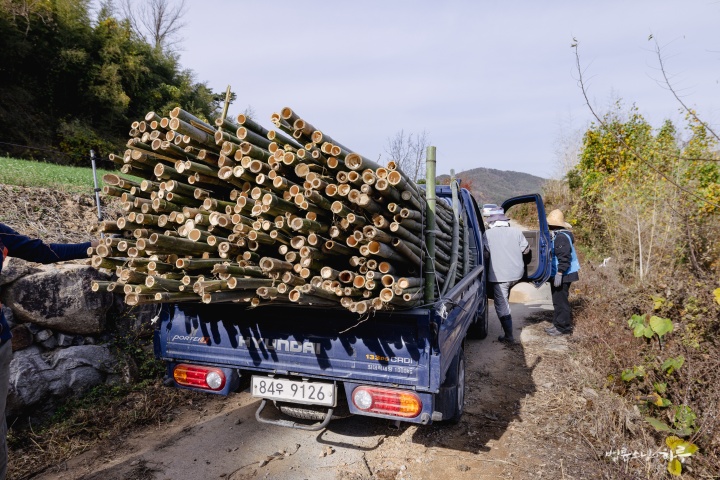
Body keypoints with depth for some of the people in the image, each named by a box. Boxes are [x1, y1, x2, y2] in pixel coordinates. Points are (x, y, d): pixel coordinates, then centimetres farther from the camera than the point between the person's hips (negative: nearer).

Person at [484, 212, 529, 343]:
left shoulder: (488, 233, -4)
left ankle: (509, 336, 7)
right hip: (517, 274, 5)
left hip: (499, 275, -5)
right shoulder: (516, 231, 4)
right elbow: (526, 249, 10)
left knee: (502, 306, 3)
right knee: (504, 302, 26)